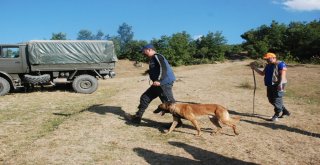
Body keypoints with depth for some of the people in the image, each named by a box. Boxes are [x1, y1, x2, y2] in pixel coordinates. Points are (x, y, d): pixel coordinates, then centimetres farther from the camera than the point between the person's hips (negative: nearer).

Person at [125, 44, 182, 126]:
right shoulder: (153, 59, 19)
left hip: (164, 83, -11)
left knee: (169, 102, -5)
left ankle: (177, 121, 6)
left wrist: (159, 80, -28)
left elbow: (163, 68, -23)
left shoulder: (157, 56, -10)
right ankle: (137, 117, 22)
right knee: (145, 97, 13)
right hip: (158, 84, 11)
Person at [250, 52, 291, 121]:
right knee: (271, 100, 12)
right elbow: (262, 73, 24)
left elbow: (283, 74, -16)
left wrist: (280, 83, -27)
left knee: (277, 100, -7)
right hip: (270, 85, 9)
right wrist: (255, 68, 13)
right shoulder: (268, 66, 19)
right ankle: (285, 112, 26)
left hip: (277, 86, -9)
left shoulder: (280, 64, -7)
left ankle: (276, 115, 2)